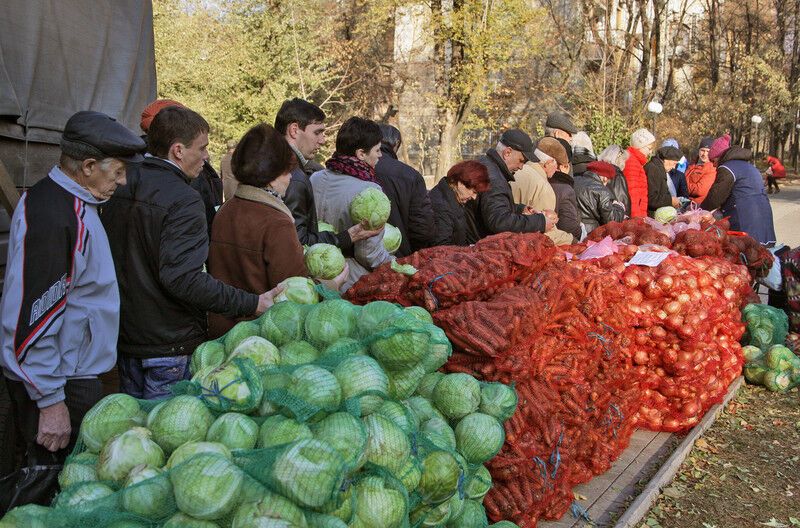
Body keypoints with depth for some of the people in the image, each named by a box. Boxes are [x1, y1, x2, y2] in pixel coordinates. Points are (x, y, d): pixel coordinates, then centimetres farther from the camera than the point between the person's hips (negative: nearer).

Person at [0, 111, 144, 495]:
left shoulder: (72, 202, 9)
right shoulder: (53, 216, -24)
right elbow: (34, 318, -25)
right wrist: (50, 401, -21)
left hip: (73, 373, 10)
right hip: (58, 383, -10)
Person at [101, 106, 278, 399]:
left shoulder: (120, 190, 5)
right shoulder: (184, 201, -21)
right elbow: (183, 278, -29)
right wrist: (251, 304, -25)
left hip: (125, 336, 8)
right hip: (171, 343, -8)